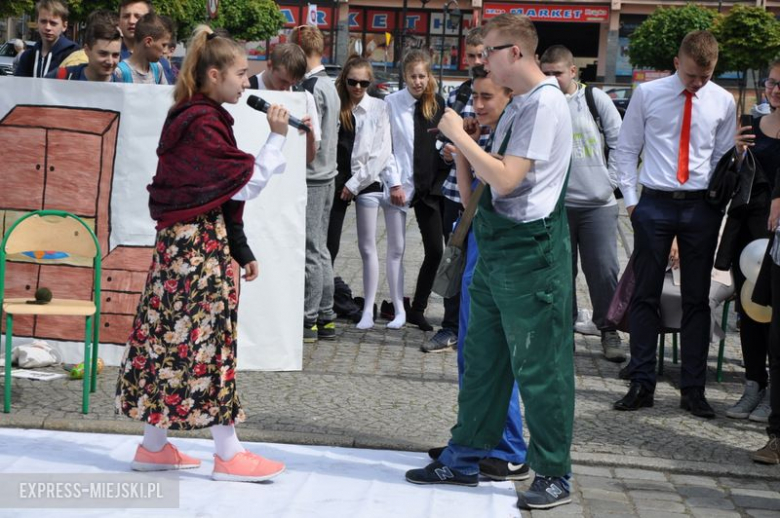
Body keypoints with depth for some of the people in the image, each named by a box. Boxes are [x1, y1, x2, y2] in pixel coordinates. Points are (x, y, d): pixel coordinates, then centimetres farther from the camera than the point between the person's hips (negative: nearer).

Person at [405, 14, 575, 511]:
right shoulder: (521, 103, 12)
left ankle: (553, 475, 10)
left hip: (530, 251, -10)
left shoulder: (545, 104, -17)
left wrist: (459, 135, -15)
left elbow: (507, 179, -23)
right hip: (498, 246, 10)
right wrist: (466, 147, 5)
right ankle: (464, 460, 26)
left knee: (538, 366, -1)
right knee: (481, 357, 15)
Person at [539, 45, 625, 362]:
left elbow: (620, 143, 5)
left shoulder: (595, 99, 2)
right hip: (556, 205, 1)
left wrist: (610, 179, -1)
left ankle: (609, 330, 9)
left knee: (604, 269, -4)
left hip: (598, 204, -1)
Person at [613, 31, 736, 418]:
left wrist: (719, 203, 2)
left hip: (701, 208, 1)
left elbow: (724, 158, 9)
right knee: (645, 296, 2)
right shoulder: (647, 94, -2)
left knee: (696, 299, 6)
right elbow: (626, 148, 4)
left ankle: (693, 389, 12)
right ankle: (641, 385, 9)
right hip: (654, 203, -1)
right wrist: (630, 199, -2)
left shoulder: (723, 102, 2)